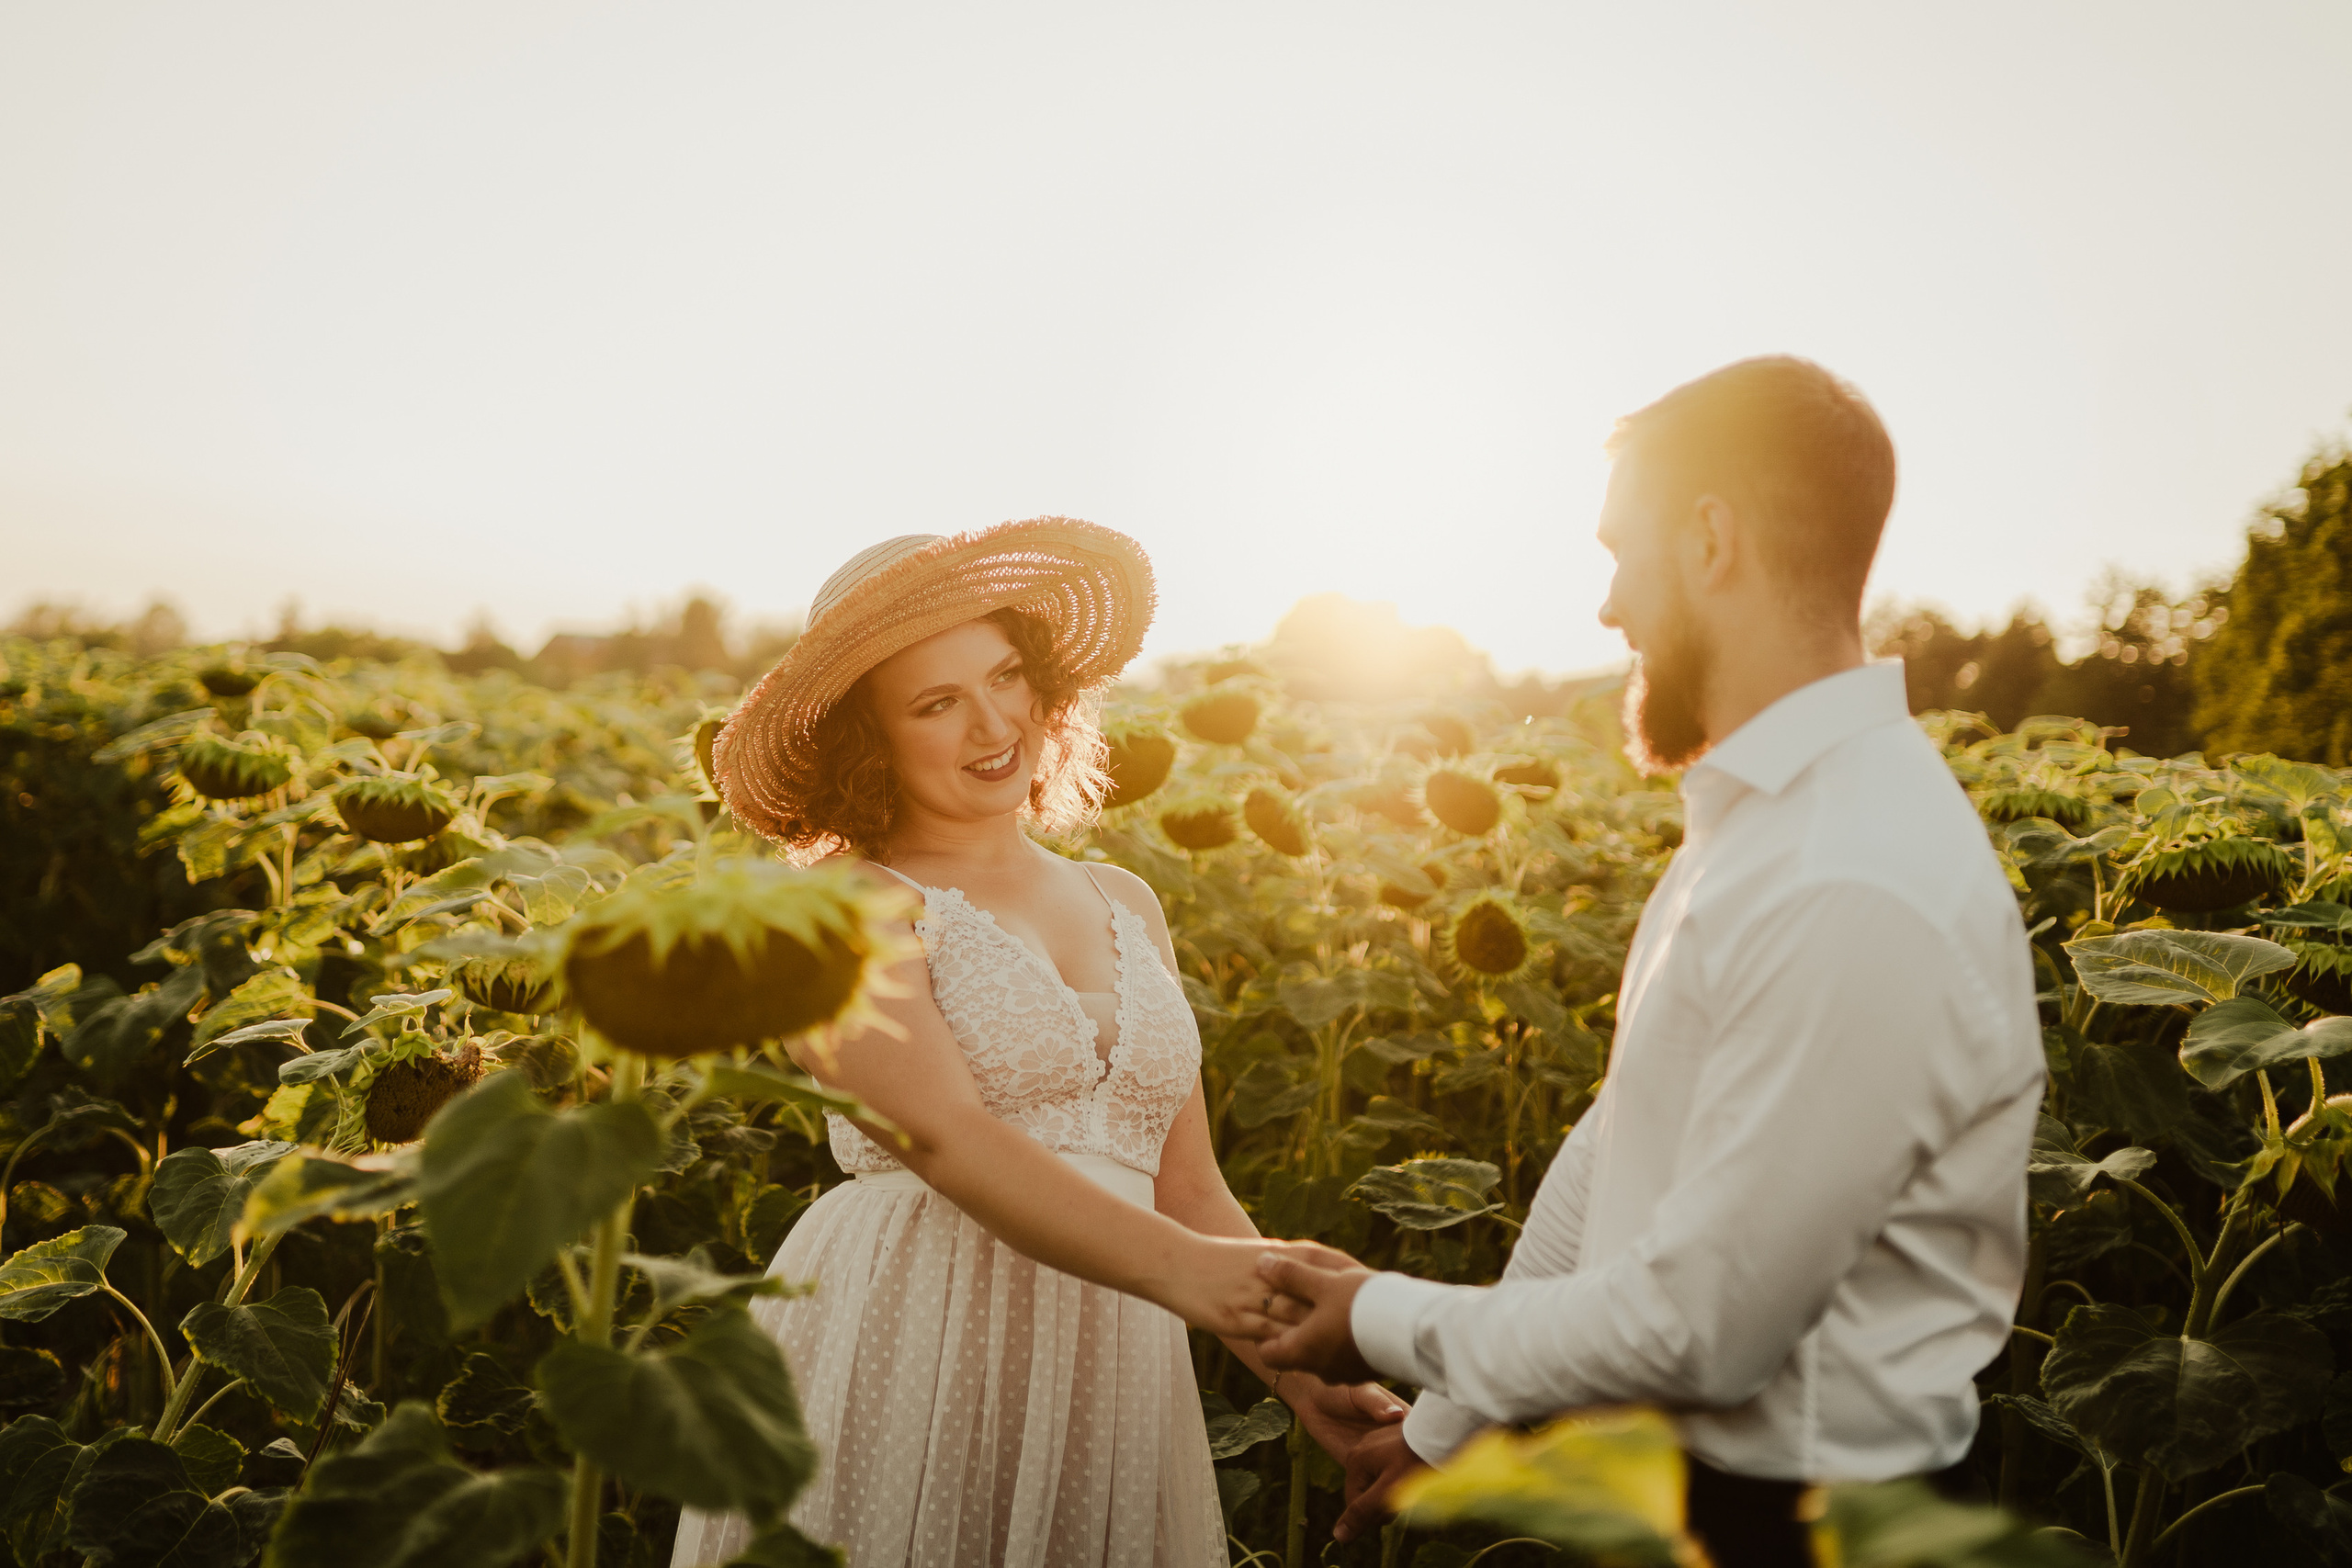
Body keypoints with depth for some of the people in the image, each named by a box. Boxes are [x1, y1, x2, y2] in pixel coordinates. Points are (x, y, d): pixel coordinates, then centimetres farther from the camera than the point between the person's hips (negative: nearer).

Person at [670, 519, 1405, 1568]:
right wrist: (1179, 1267, -29)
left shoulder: (1125, 905, 14)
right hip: (898, 1355, -4)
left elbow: (1187, 1188, 13)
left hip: (1107, 1380, 5)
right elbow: (944, 1135, -18)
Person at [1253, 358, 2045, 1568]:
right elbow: (1617, 1151, 8)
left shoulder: (1859, 892, -28)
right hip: (1658, 1467, 7)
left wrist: (1389, 1324, -11)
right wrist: (1449, 1421, 11)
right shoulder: (1760, 822, 2)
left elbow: (1703, 1325, -24)